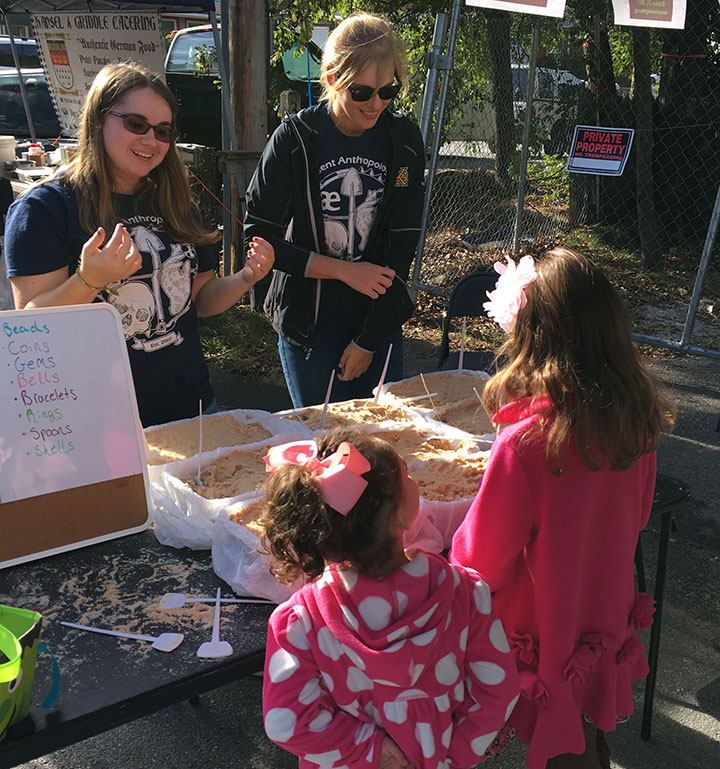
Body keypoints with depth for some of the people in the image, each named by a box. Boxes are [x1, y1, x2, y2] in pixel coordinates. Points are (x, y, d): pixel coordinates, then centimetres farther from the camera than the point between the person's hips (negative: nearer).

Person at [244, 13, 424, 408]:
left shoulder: (403, 139, -4)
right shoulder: (296, 139, -12)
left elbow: (402, 242, -5)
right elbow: (258, 237, -9)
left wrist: (368, 341, -7)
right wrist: (345, 271, -15)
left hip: (380, 322, 3)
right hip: (308, 326, -2)